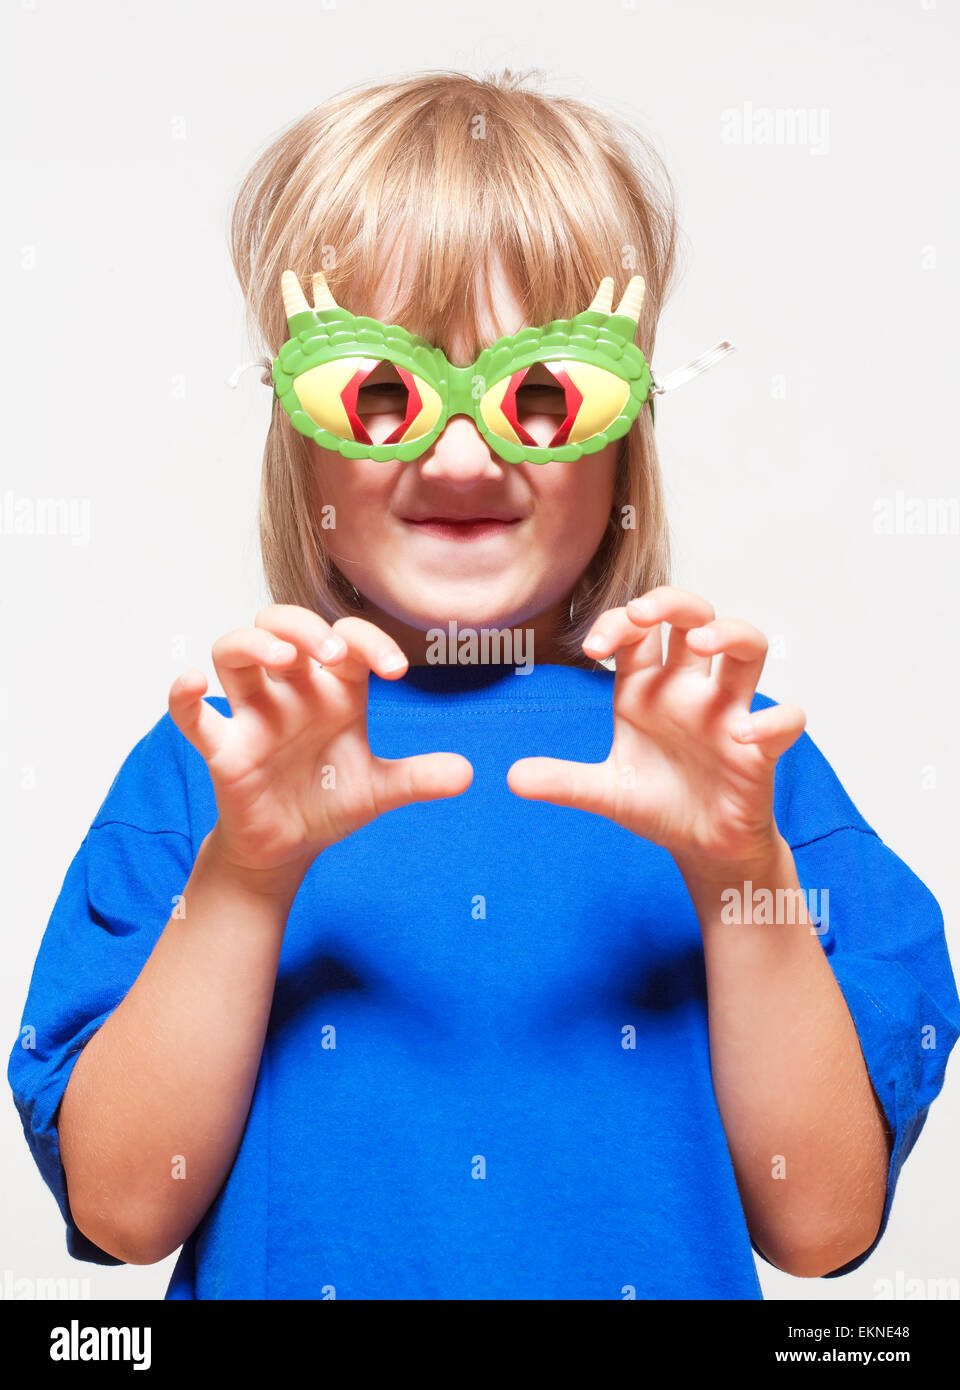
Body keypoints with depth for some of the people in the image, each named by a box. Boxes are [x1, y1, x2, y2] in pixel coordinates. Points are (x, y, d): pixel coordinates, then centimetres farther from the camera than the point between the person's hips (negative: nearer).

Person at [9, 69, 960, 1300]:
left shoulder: (733, 745, -2)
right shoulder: (211, 759, -3)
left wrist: (745, 869, -17)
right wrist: (242, 876, -19)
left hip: (671, 1278, 1)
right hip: (289, 1282, 0)